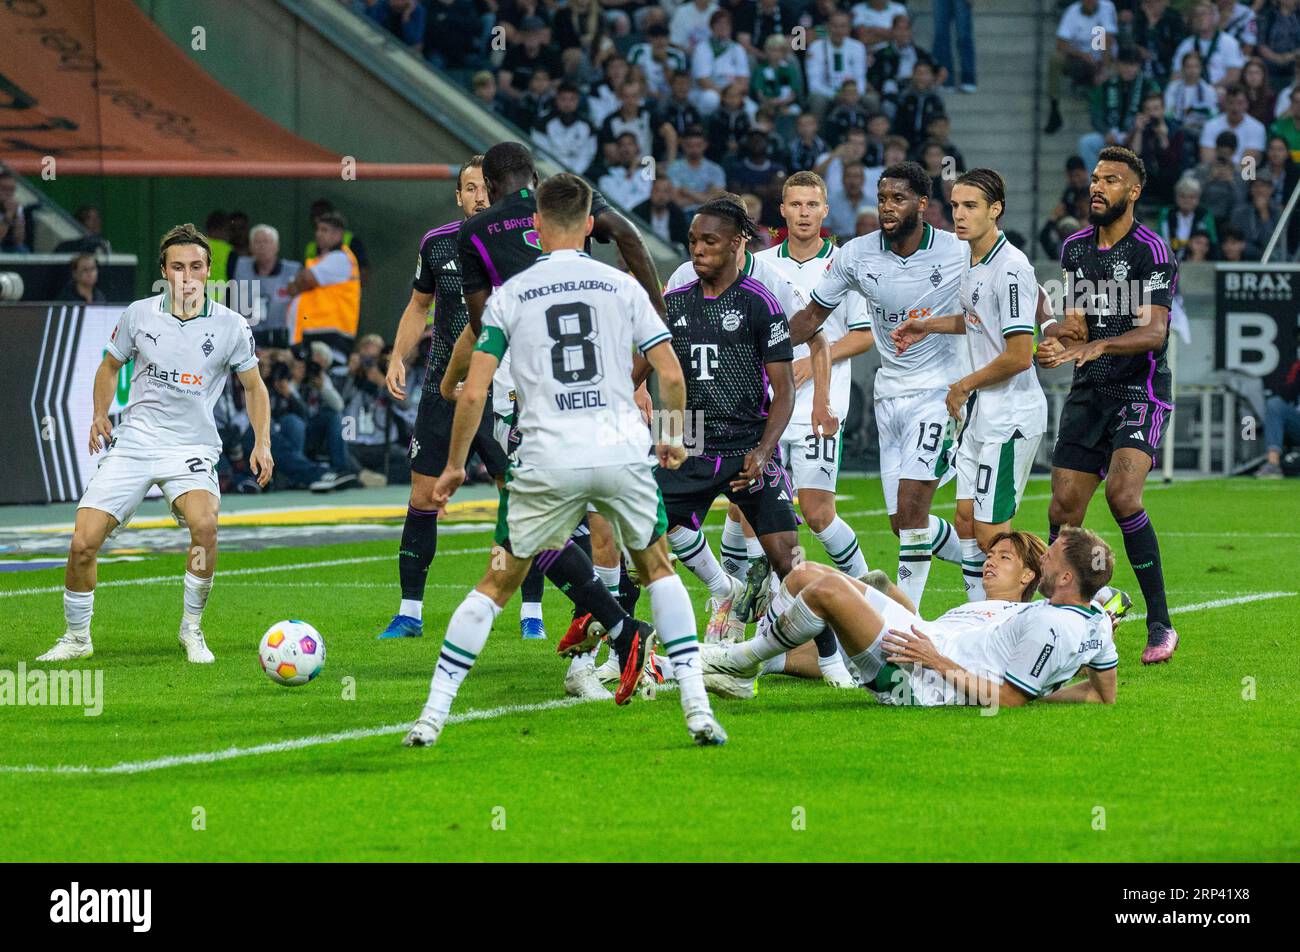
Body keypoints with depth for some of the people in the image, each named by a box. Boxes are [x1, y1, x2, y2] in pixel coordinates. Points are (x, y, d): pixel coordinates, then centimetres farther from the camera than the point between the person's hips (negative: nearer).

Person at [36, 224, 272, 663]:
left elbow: (254, 386, 10)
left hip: (192, 447, -2)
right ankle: (76, 637, 14)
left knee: (204, 524, -31)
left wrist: (262, 443, -1)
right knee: (83, 543, -10)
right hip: (133, 441, 2)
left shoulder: (230, 326, -2)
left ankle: (191, 629, -11)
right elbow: (110, 366, 18)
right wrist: (100, 414, 5)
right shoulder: (139, 315, 1)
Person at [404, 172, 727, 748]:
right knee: (658, 569, 21)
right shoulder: (622, 286, 8)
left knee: (498, 584, 12)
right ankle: (697, 708, 9)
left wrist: (454, 466, 13)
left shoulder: (509, 295, 5)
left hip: (547, 461, -1)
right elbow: (671, 375, 5)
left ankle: (432, 716, 7)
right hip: (623, 451, 1)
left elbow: (473, 393, 1)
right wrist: (674, 437, 22)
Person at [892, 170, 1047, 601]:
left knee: (991, 533, -8)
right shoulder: (974, 263, 10)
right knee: (967, 523, 10)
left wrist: (963, 386, -10)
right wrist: (928, 326, 23)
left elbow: (1019, 356, -22)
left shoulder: (1011, 269, -19)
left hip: (1010, 417, -10)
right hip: (980, 414, 10)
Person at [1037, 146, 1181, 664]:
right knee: (1063, 510, -1)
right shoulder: (1074, 248, 11)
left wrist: (1097, 345, -33)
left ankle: (1160, 624, -18)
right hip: (1088, 393, 6)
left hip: (1140, 392, -6)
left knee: (1122, 493, -25)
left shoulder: (1151, 251, -9)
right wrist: (1059, 334, -8)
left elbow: (1153, 331, -18)